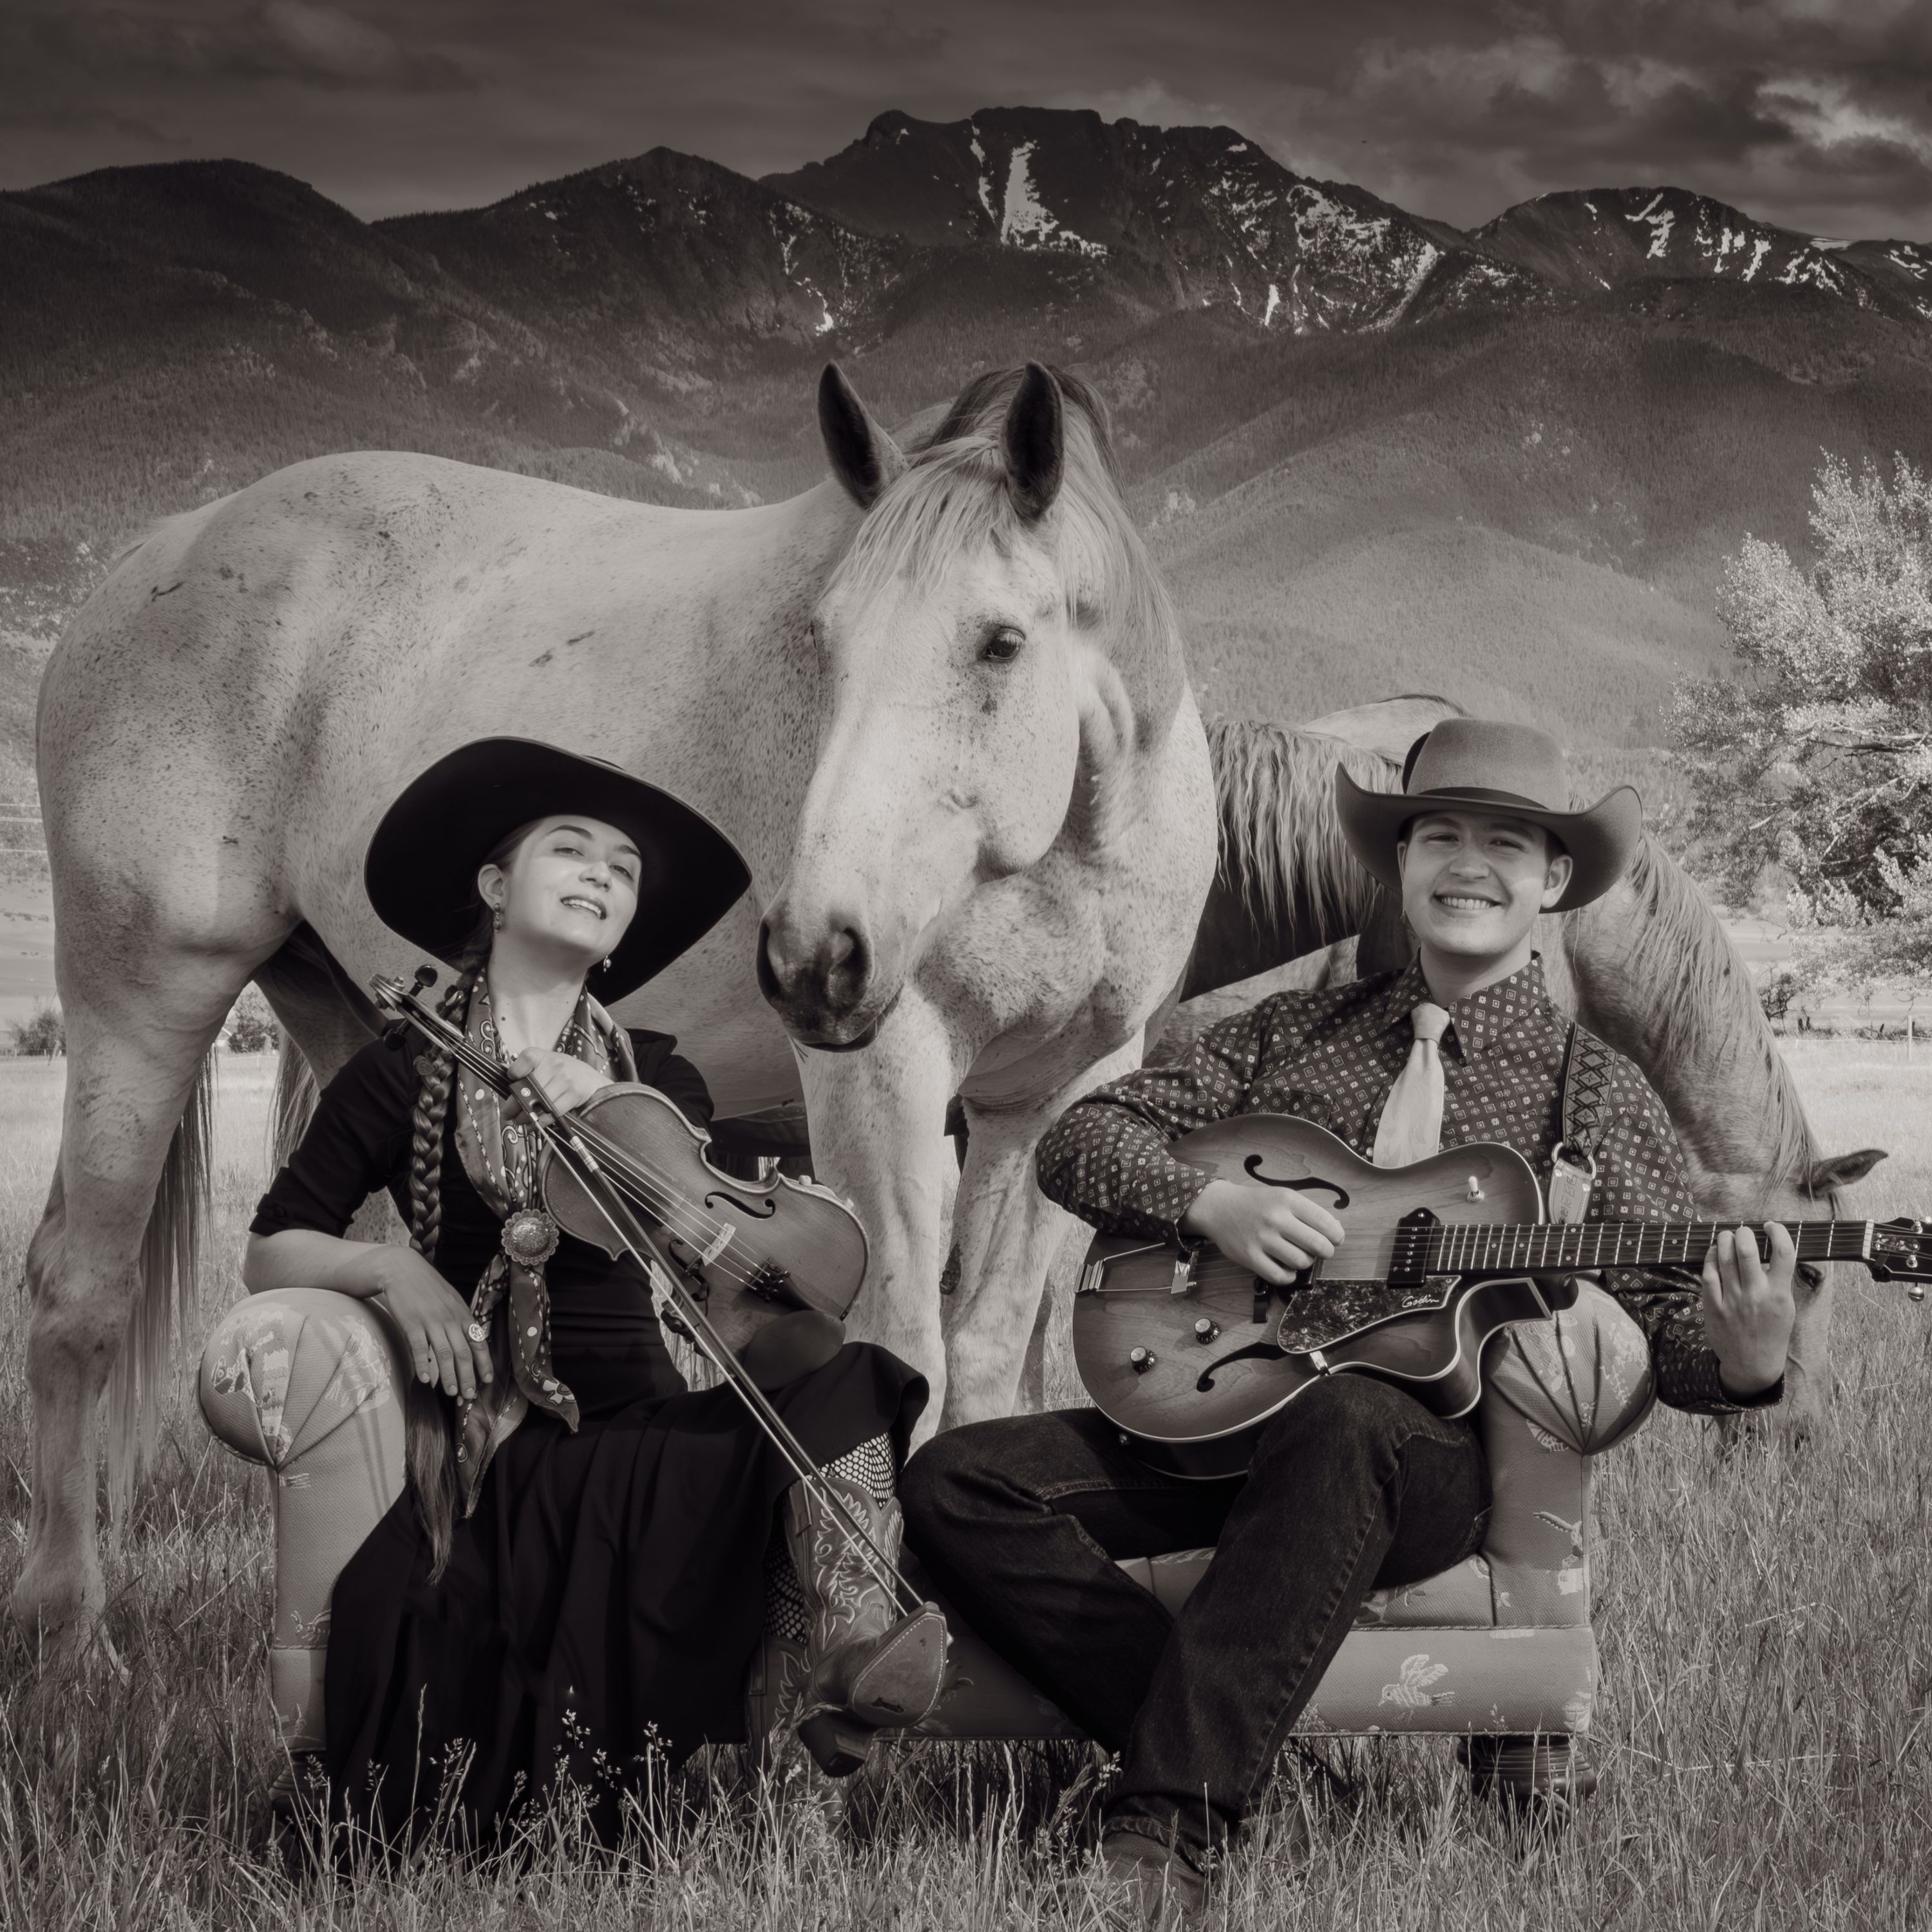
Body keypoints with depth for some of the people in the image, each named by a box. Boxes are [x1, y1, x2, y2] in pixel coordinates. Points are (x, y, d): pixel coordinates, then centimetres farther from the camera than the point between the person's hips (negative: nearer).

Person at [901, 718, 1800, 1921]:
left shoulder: (1594, 1094, 8)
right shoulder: (1295, 1033, 15)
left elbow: (1660, 1317, 2)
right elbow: (1080, 1139, 11)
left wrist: (1743, 1363, -22)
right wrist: (1214, 1204, -9)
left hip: (1436, 1456, -4)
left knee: (1344, 1423, -40)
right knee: (960, 1484, -16)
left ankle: (1171, 1825, -37)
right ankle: (1214, 1757, -19)